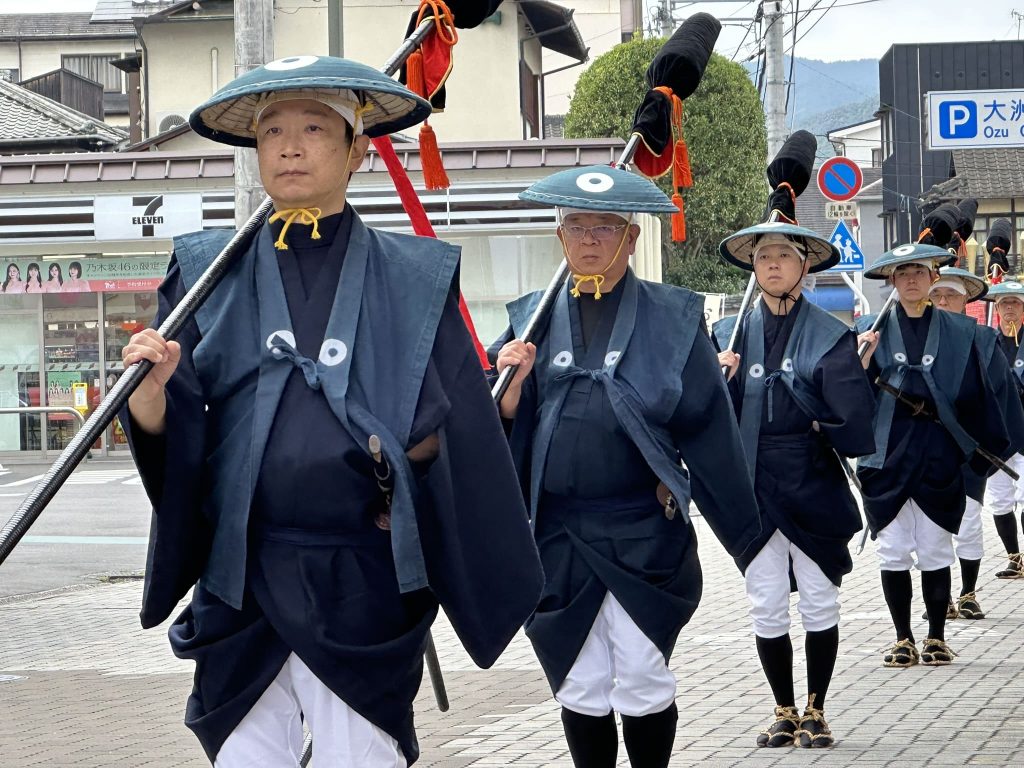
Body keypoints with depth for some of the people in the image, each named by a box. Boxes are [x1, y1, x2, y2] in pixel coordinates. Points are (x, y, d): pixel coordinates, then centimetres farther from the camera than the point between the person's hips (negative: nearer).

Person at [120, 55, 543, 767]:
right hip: (241, 576, 2)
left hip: (365, 585, -1)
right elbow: (162, 432, 0)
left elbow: (456, 437, 3)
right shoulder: (209, 271, 7)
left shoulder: (414, 276, 4)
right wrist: (153, 382, -19)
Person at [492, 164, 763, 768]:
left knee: (643, 682, -1)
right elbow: (505, 425, 8)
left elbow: (708, 429, 0)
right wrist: (511, 386, -13)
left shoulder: (672, 317, 1)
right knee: (579, 685, 8)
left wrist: (744, 530, -1)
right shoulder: (534, 318, 8)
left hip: (645, 532, -2)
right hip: (558, 532, 3)